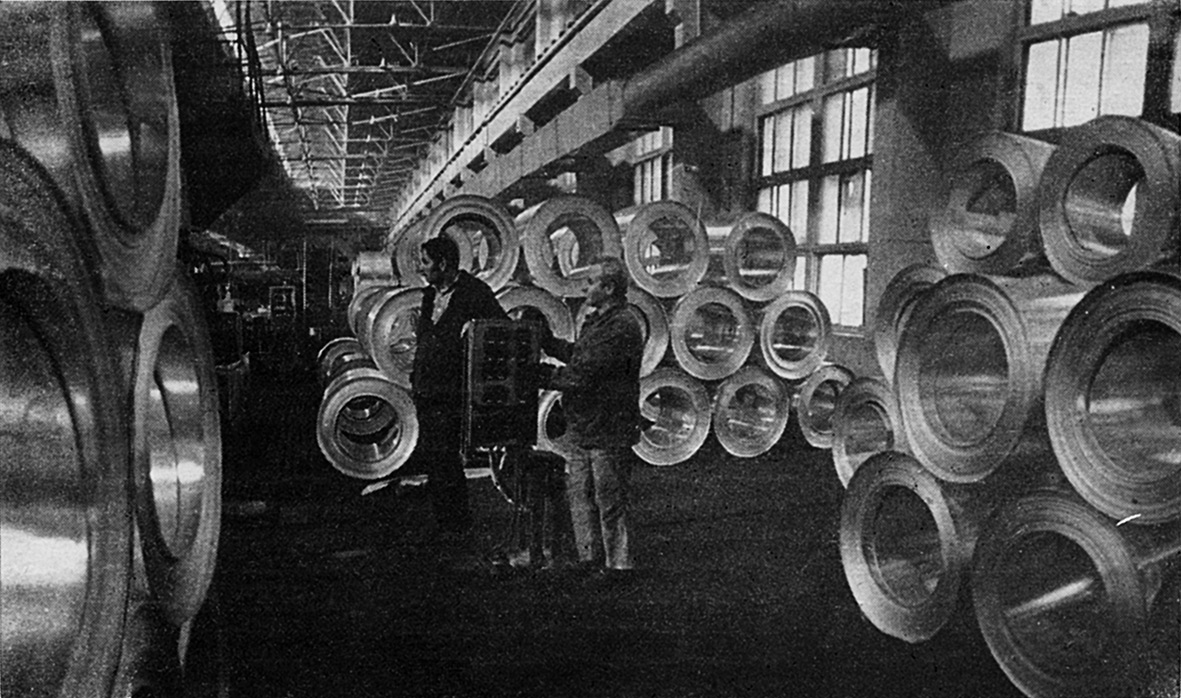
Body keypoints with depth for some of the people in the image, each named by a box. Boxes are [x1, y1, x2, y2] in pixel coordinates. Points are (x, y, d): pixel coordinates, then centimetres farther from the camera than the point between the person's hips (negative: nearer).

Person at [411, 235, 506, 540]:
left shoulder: (475, 293, -10)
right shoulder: (430, 295, 14)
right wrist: (415, 377, 16)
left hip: (451, 395, -8)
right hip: (425, 393, 8)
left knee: (444, 458, -5)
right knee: (429, 455, 11)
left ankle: (458, 526, 10)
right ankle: (443, 521, 24)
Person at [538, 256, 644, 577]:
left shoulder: (623, 325, -18)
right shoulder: (597, 319, 14)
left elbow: (585, 372, -23)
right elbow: (576, 354, 22)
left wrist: (546, 379, -14)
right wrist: (544, 339, 18)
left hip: (608, 430, -10)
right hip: (583, 427, 10)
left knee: (609, 500, 1)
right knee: (579, 492, 15)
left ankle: (617, 563, 13)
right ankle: (590, 557, 26)